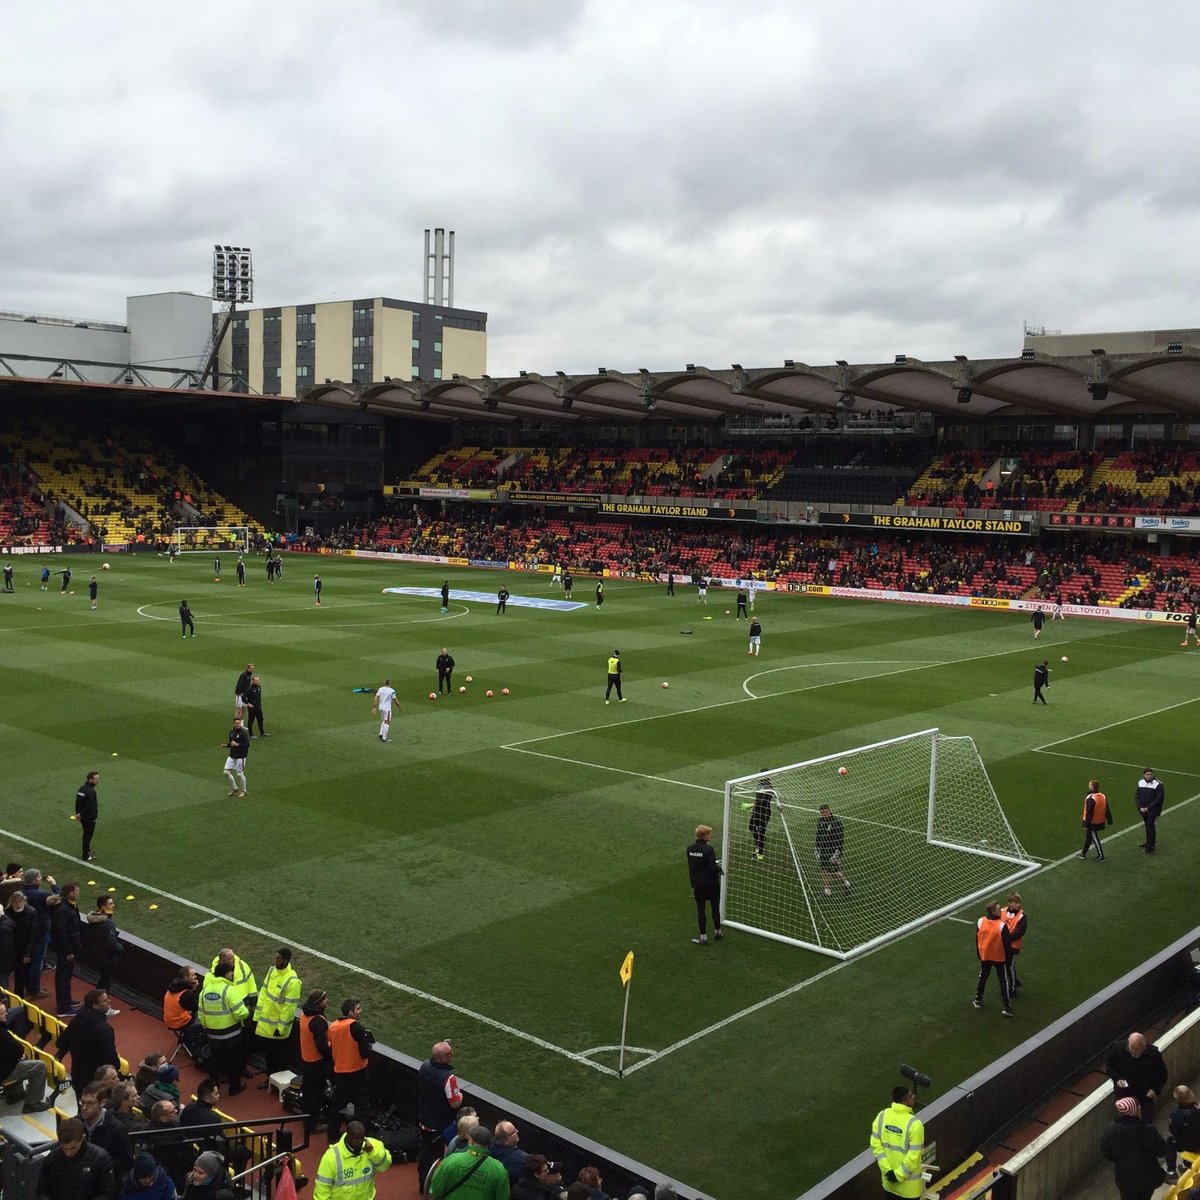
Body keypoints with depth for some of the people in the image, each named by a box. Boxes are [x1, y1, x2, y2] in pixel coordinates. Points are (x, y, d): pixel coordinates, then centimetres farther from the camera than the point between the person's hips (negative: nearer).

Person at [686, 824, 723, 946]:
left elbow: (690, 866, 5)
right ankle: (717, 932, 31)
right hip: (711, 884, -4)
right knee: (715, 908, 16)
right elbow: (712, 867, -23)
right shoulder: (708, 849, -22)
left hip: (697, 884, 4)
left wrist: (693, 882, 14)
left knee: (700, 910, 10)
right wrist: (719, 868, -1)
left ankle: (703, 937, 14)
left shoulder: (690, 849, -3)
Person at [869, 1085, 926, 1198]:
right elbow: (914, 1156, -24)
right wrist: (899, 1175, -14)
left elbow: (875, 1144, -7)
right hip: (909, 1182, -5)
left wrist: (887, 1169, -6)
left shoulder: (882, 1116, -10)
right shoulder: (914, 1124, -27)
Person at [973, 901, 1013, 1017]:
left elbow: (977, 940, -1)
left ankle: (978, 1001, 35)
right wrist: (1008, 958, -2)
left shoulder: (980, 922, -15)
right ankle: (1006, 1008, 12)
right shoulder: (1002, 926, -27)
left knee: (982, 978, 23)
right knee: (1003, 981, 10)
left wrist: (979, 954, 14)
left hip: (985, 956, 4)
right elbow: (1007, 943, -18)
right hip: (999, 958, -4)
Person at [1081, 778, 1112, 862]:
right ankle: (1083, 853, 32)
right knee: (1088, 837, 20)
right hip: (1100, 822, 8)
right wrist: (1109, 821, 15)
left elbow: (1089, 813, -24)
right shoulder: (1103, 796, -1)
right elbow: (1107, 810, 7)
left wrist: (1086, 825, -17)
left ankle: (1101, 856, 11)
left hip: (1092, 823, -8)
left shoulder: (1090, 798, -26)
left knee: (1095, 839, 5)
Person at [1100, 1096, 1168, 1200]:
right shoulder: (1147, 1129, -28)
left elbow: (1106, 1152, -4)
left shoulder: (1111, 1131, -18)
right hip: (1146, 1176, -1)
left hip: (1124, 1177, 1)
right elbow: (1162, 1151, -16)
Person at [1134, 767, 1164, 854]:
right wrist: (1140, 807, -8)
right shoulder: (1140, 783, 3)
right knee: (1147, 826, 16)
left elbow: (1159, 799, -16)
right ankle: (1149, 842, 31)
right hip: (1143, 810, 5)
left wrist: (1148, 808, -17)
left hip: (1153, 810, -5)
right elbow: (1136, 796, 6)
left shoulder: (1158, 784, -14)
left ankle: (1151, 846, -4)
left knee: (1150, 826, -9)